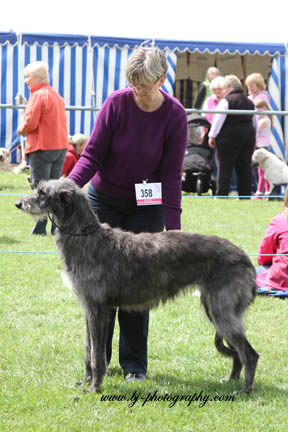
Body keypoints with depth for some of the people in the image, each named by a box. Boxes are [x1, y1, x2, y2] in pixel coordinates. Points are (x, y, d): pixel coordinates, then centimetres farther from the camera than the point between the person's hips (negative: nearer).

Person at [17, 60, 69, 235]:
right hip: (61, 146, 8)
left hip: (42, 148, -8)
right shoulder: (57, 95, 15)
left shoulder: (38, 95, -12)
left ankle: (40, 227, -6)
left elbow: (30, 124, -18)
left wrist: (21, 130, 3)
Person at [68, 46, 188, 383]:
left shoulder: (175, 116, -13)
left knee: (136, 283, -2)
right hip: (104, 200, 1)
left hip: (146, 208, -1)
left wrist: (173, 228, -14)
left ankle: (134, 364, 10)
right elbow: (92, 154, -9)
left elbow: (171, 176, -10)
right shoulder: (117, 103, -13)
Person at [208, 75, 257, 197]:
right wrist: (252, 139, 30)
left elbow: (218, 119, -11)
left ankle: (221, 195, -5)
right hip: (248, 136, 6)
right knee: (245, 168, 8)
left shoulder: (226, 101, -9)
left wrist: (212, 136, -4)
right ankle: (245, 194, 8)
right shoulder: (250, 102, 14)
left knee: (224, 168, -3)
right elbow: (255, 123, 21)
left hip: (229, 137, -6)